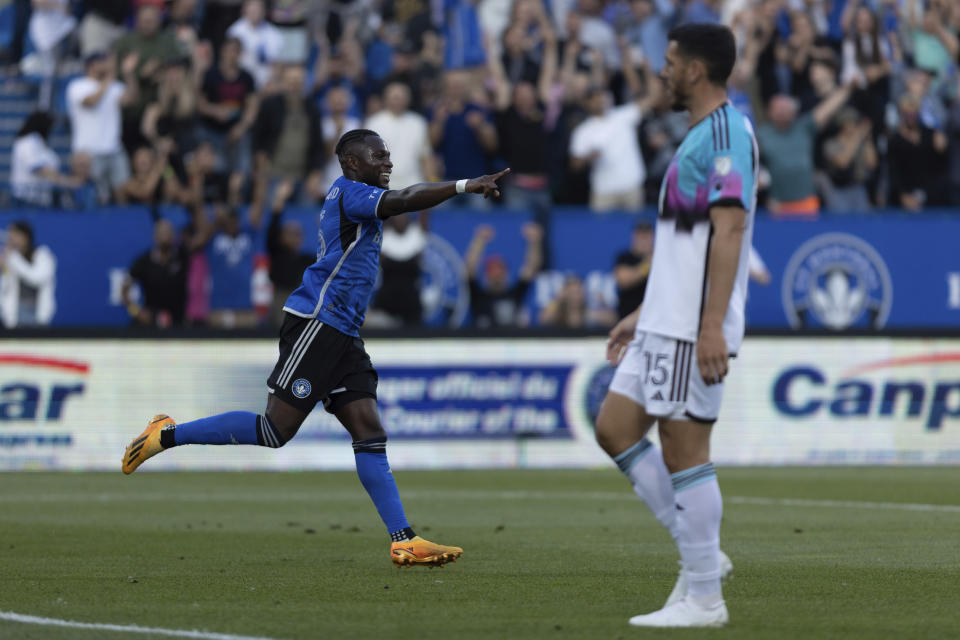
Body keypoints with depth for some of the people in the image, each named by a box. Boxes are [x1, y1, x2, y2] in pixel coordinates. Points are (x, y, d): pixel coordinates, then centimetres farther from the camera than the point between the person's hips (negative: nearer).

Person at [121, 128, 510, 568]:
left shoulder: (353, 200, 22)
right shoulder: (348, 192, -7)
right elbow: (404, 202, -23)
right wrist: (465, 185, -24)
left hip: (342, 334, 10)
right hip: (316, 324, -10)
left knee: (369, 434, 0)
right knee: (275, 430, -10)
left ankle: (403, 542, -5)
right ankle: (166, 436, 3)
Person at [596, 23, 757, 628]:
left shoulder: (726, 132, -13)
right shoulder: (701, 135, 20)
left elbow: (729, 229, -21)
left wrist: (712, 326, -27)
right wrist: (642, 315, 26)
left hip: (694, 326, -10)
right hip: (664, 322, 10)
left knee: (684, 448, -7)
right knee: (614, 427, 9)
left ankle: (703, 597, -1)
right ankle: (697, 555, 13)